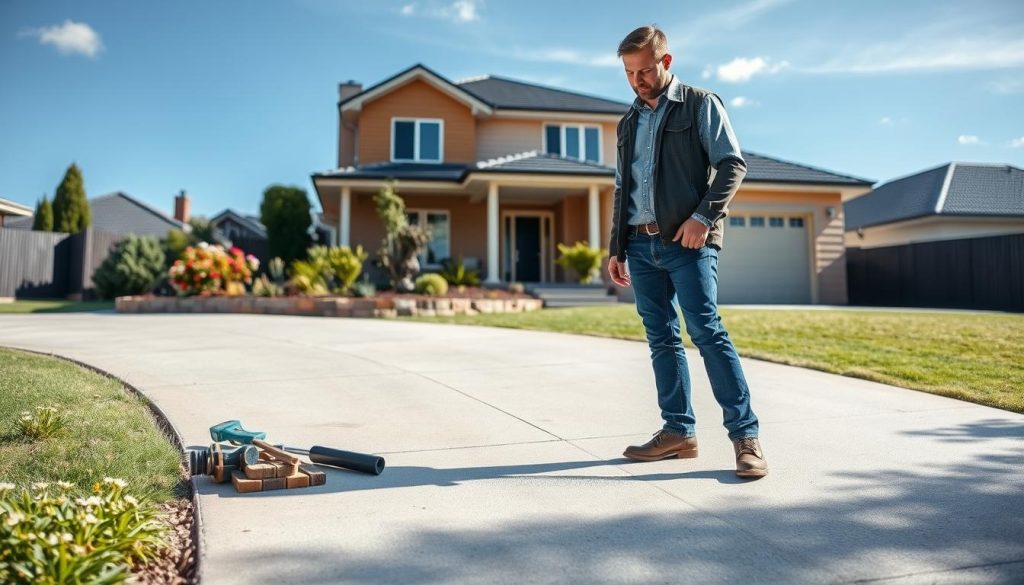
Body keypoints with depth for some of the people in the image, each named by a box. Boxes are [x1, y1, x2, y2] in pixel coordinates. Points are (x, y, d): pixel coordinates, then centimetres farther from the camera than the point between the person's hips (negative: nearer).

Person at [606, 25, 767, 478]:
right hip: (642, 244, 6)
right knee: (661, 338, 5)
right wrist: (617, 248, 16)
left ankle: (745, 435, -10)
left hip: (687, 241, -6)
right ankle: (678, 431, 10)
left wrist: (704, 215, -17)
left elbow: (732, 164, -4)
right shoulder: (629, 122, 20)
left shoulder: (700, 105, 4)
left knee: (705, 329, -14)